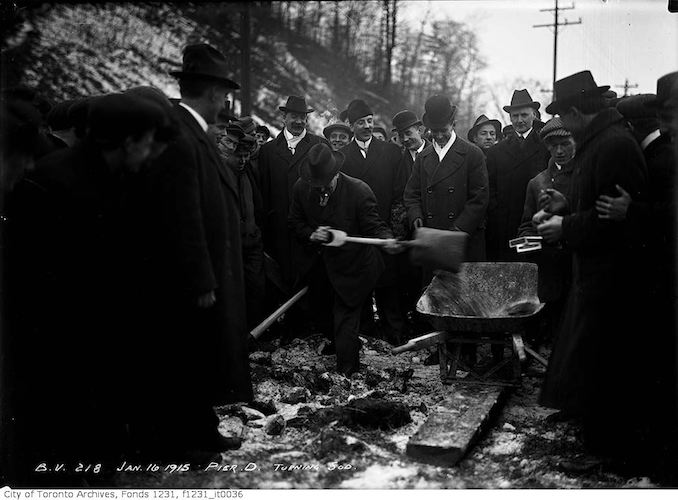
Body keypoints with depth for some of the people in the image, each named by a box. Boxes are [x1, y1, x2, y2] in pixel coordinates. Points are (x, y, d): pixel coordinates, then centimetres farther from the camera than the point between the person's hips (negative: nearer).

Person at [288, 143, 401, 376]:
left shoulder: (359, 191, -22)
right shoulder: (302, 187, -10)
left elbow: (374, 225, -16)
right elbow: (295, 221, 3)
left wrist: (388, 240, -38)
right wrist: (311, 235, -17)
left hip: (350, 265, -5)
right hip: (318, 265, 5)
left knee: (345, 318, 0)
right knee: (326, 311, 26)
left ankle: (346, 373, 15)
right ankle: (335, 342, 56)